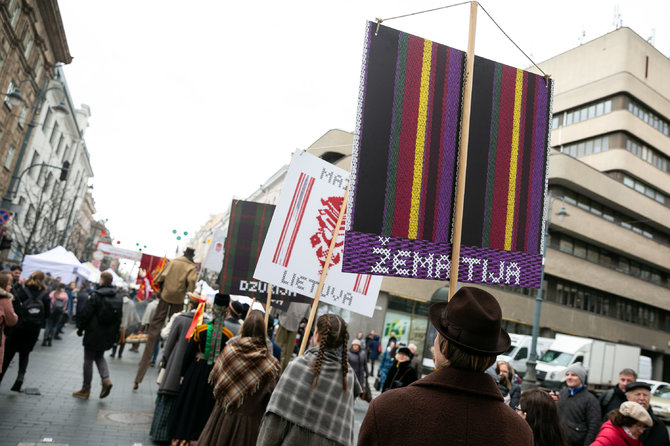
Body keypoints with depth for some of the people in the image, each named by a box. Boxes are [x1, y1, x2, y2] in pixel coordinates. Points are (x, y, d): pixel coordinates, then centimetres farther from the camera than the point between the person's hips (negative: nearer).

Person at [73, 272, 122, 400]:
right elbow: (119, 319, 8)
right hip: (108, 336, 6)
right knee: (100, 357, 23)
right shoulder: (118, 299, 4)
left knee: (88, 360, 7)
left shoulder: (96, 296, -15)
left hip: (93, 335, -5)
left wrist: (80, 328, 3)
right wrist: (114, 335, 15)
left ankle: (85, 390, 15)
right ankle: (106, 379, 2)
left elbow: (85, 314, -13)